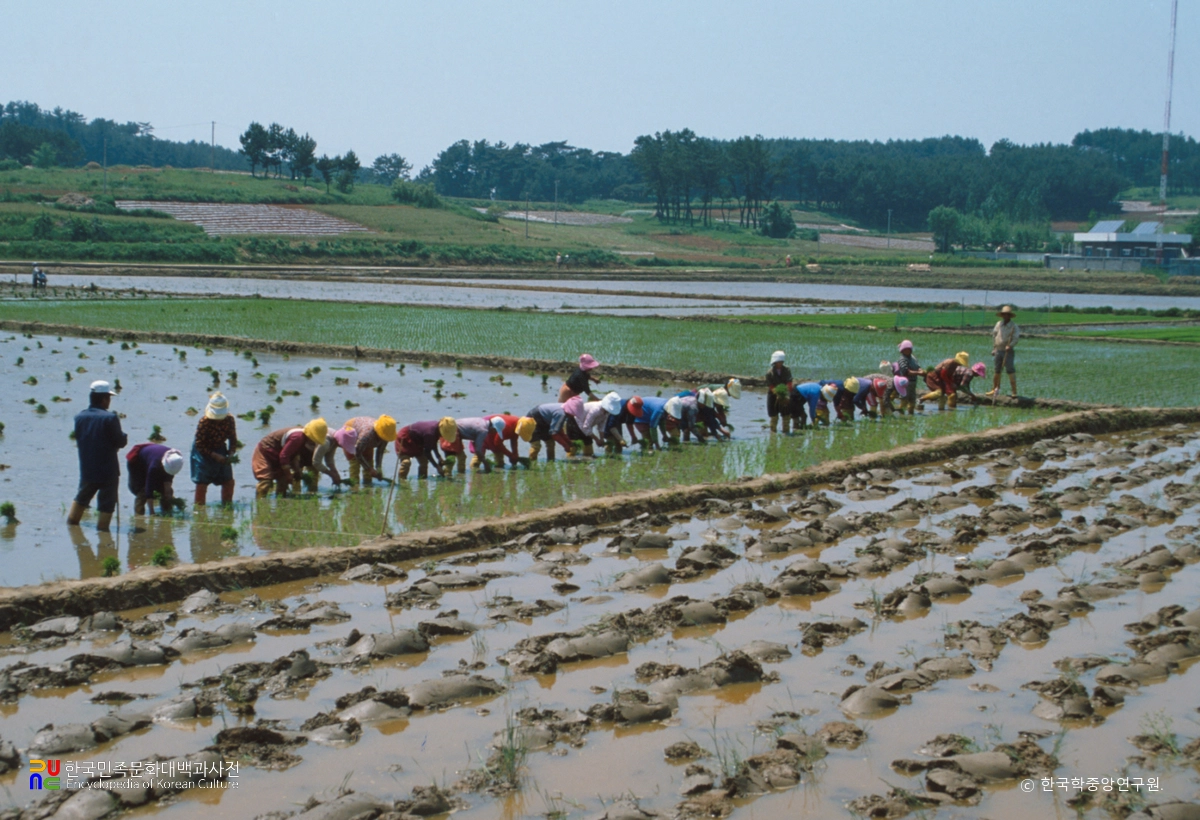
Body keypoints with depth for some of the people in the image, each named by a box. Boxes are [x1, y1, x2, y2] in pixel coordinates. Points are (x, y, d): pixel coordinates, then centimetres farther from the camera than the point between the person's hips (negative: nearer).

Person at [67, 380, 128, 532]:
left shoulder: (80, 417, 1)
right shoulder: (110, 418, -18)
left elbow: (78, 440, 12)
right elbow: (121, 442, -14)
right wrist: (124, 436, 7)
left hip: (87, 469, 6)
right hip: (108, 471, -6)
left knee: (81, 497, 25)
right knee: (107, 503, 4)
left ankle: (71, 522, 32)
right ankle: (101, 529, 5)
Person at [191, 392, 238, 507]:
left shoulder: (230, 419, -14)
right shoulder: (204, 422, -27)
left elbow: (233, 439, 0)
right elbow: (199, 445, -22)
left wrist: (231, 454, -16)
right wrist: (215, 456, -28)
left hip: (220, 450, 5)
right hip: (203, 452, -5)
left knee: (228, 482, 6)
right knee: (201, 483, -6)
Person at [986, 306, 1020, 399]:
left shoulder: (1013, 326, -4)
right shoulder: (998, 324, 10)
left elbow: (1015, 339, -10)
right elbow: (994, 335, 16)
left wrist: (1010, 346, -27)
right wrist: (994, 348, 12)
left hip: (1007, 352, -5)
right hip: (998, 351, 5)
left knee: (1011, 371, -9)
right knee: (996, 371, 10)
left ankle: (1014, 391, -8)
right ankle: (994, 389, 21)